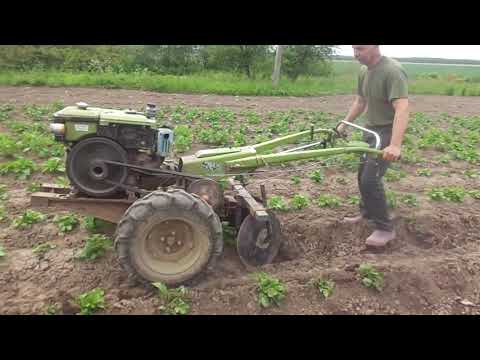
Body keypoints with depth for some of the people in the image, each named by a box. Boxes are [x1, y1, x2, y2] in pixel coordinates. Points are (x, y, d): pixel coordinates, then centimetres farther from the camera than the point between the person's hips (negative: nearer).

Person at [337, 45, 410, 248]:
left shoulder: (393, 71, -23)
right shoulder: (364, 71, 4)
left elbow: (402, 109, -34)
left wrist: (395, 145, -44)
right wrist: (345, 124, 18)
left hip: (387, 132, -9)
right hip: (370, 131, 9)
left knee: (371, 179, -13)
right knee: (363, 174, 16)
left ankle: (385, 228, 1)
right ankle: (367, 212, 37)